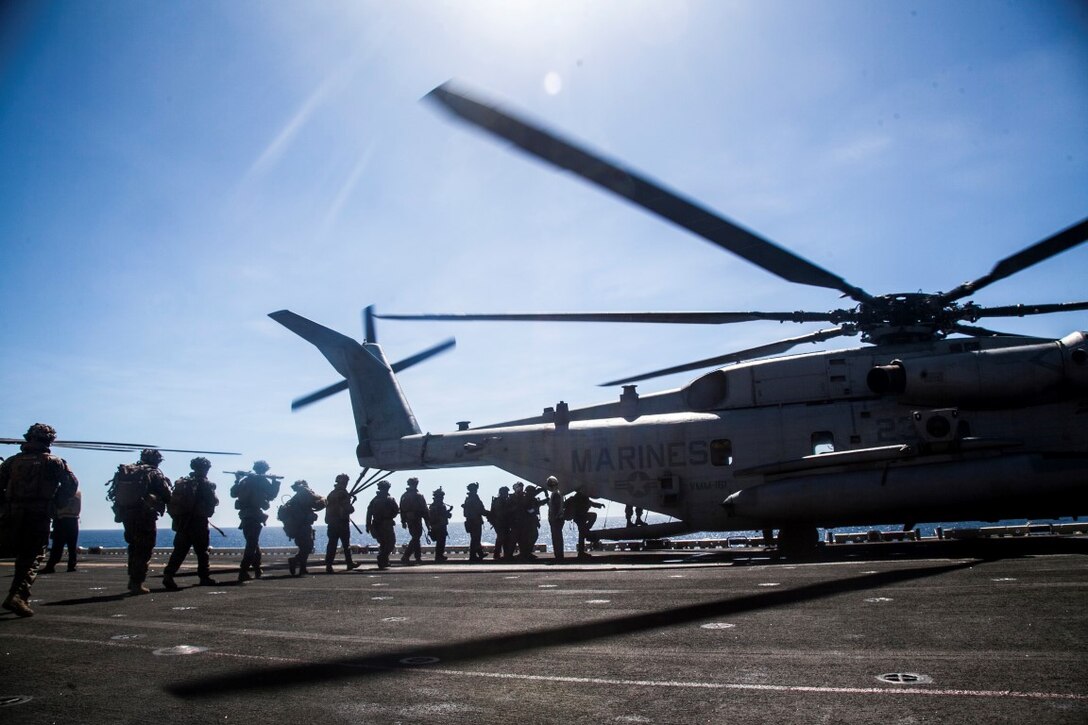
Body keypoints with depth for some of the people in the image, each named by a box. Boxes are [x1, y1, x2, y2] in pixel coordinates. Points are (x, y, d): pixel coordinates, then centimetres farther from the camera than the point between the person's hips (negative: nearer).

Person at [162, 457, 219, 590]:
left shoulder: (182, 482, 9)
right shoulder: (205, 484, -8)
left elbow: (172, 501, 9)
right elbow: (214, 502, -5)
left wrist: (177, 517, 18)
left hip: (181, 523, 5)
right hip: (198, 523, -5)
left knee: (179, 550, 7)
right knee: (202, 551, 7)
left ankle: (168, 575, -8)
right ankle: (204, 577, 14)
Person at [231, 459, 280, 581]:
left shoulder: (245, 480, 10)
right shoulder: (264, 481, -5)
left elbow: (233, 493, 15)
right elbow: (272, 495, -3)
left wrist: (237, 479, 26)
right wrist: (275, 481, 6)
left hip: (244, 515, 6)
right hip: (256, 515, -6)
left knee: (252, 542, 20)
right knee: (252, 544, -5)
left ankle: (257, 569, 28)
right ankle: (243, 572, -15)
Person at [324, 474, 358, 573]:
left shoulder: (331, 494, 11)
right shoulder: (344, 494, -10)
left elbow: (328, 507, 16)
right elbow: (348, 509, -14)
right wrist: (352, 507, 8)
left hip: (331, 523, 6)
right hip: (342, 523, -6)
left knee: (332, 544, 3)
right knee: (346, 544, 7)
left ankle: (328, 565, -5)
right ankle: (349, 563, 15)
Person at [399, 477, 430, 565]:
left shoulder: (404, 496, 8)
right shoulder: (419, 496, -10)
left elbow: (401, 510, 12)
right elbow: (424, 510, -10)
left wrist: (403, 522, 18)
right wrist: (428, 521, -4)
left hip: (409, 520, 7)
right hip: (416, 520, -7)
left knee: (415, 537, 17)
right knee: (415, 538, -4)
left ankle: (418, 557, 21)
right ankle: (406, 557, -16)